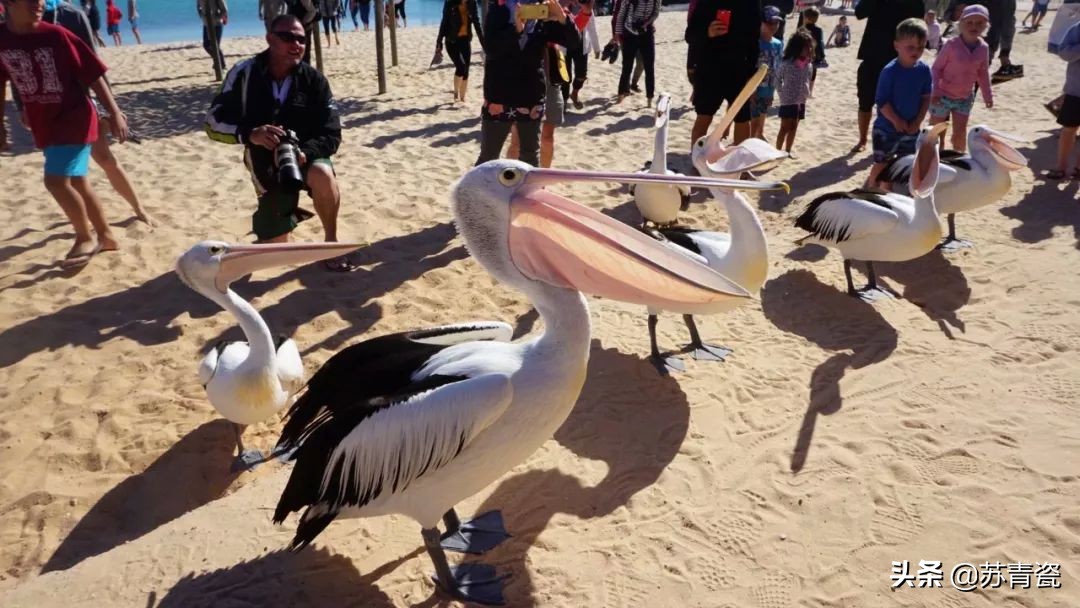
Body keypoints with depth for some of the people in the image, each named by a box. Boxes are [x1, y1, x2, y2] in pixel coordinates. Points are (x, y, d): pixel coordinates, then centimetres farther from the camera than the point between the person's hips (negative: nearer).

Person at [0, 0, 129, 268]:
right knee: (76, 182, 13)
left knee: (56, 180, -14)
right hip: (44, 125, 5)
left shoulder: (56, 36, -16)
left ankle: (86, 237, 7)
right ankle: (105, 235, 28)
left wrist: (114, 113, -12)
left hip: (74, 120, -5)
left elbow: (93, 75, -11)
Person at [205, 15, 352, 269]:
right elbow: (214, 122, -15)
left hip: (306, 155, -1)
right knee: (275, 244, 0)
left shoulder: (313, 80, -13)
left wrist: (304, 152, -33)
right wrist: (250, 133, -35)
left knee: (323, 175, -38)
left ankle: (331, 243, -15)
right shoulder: (245, 73, -14)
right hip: (267, 165, 1)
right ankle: (282, 209, 38)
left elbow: (331, 134, -13)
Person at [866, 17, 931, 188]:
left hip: (911, 128, 5)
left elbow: (926, 98, 2)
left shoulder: (924, 70, -4)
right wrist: (897, 121, -18)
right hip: (886, 127, -5)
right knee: (881, 163, 4)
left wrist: (917, 121, -8)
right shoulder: (890, 71, -19)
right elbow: (881, 101, -18)